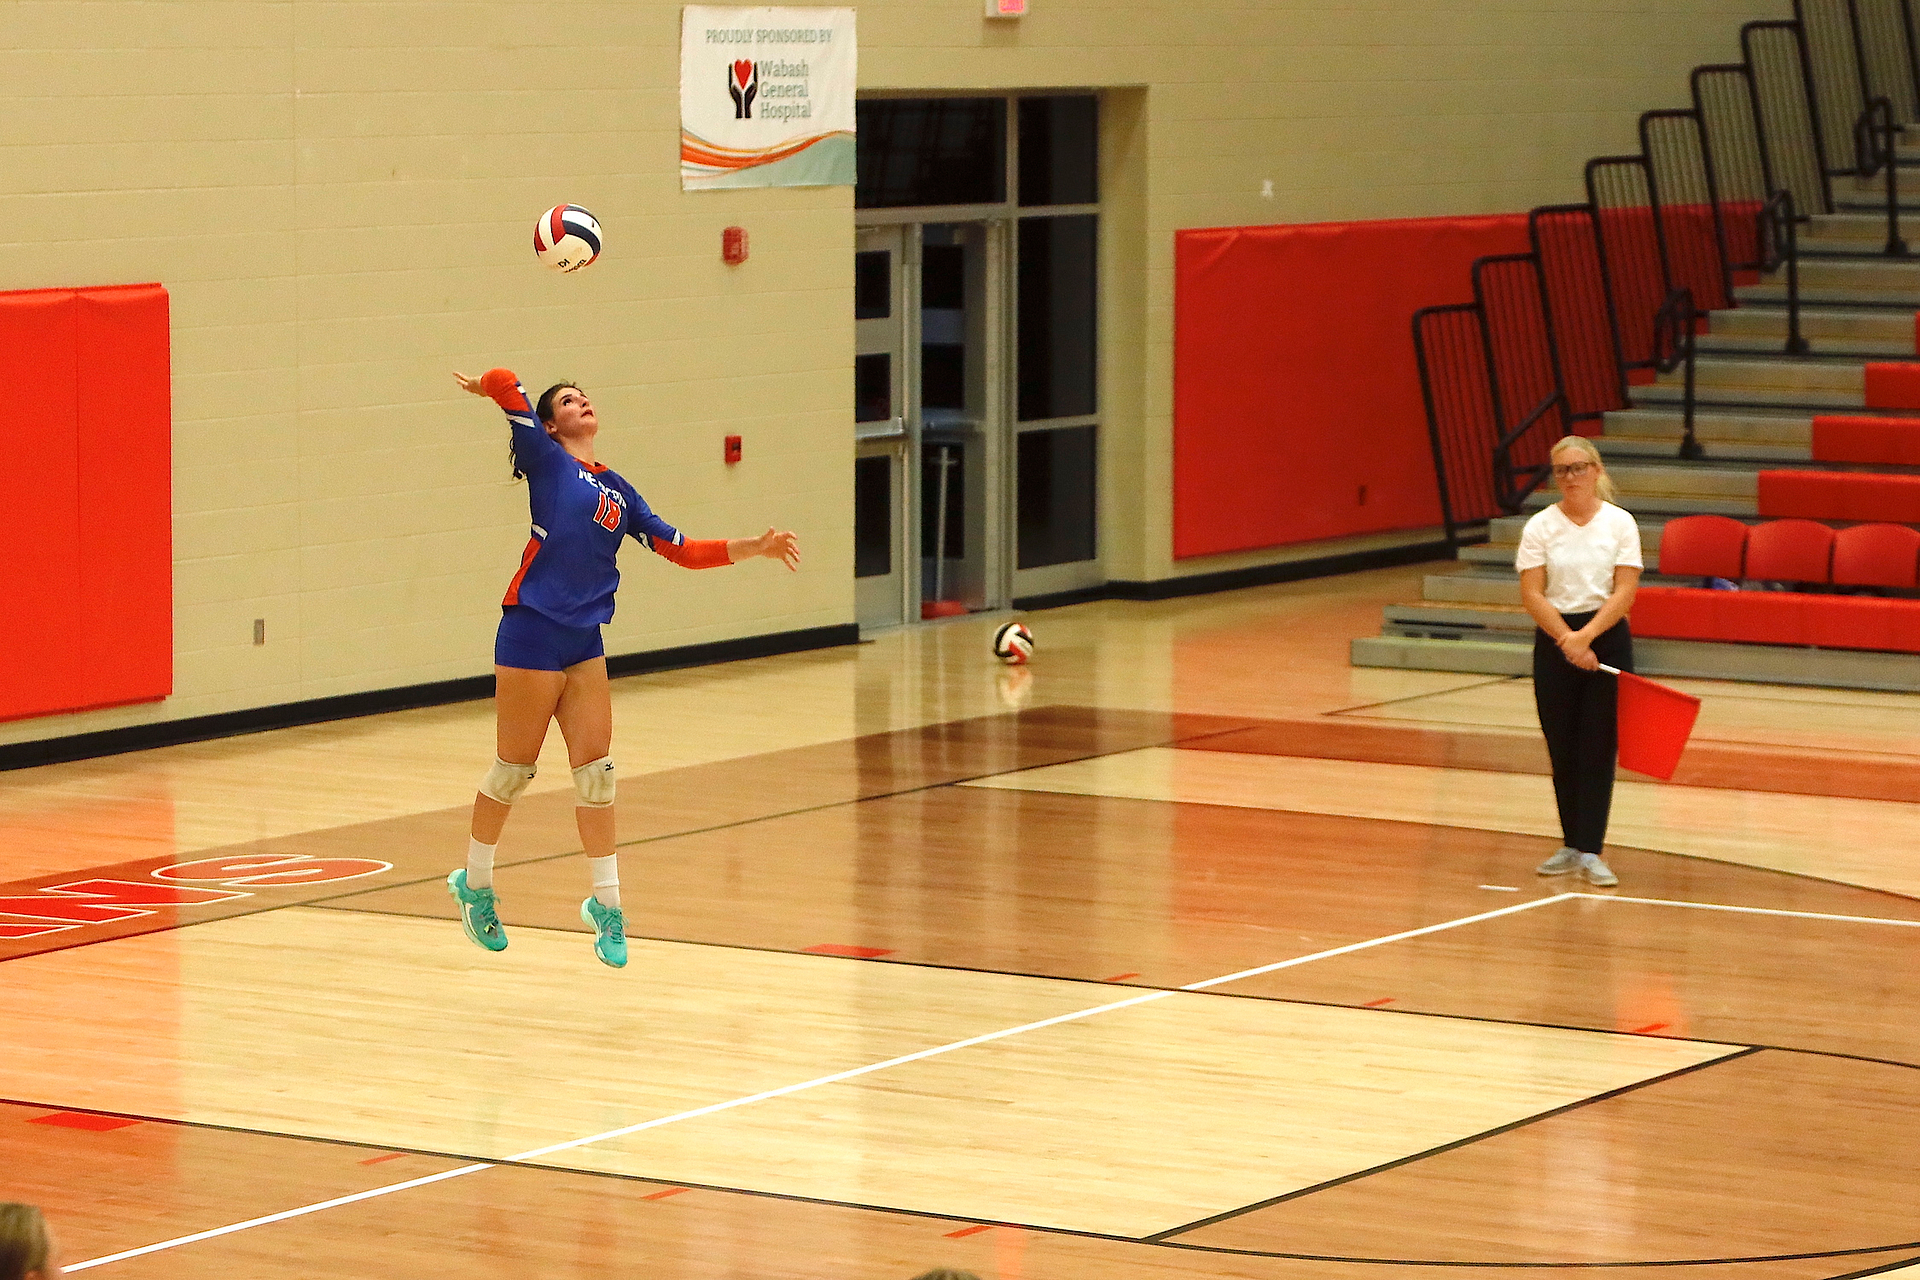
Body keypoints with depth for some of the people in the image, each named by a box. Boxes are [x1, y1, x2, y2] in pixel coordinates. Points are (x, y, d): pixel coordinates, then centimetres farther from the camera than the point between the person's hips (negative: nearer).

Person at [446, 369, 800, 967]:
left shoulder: (616, 490, 18)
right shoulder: (546, 459, 1)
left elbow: (682, 550, 18)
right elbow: (504, 383, -9)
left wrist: (755, 548, 12)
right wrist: (486, 387, 12)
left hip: (585, 642, 5)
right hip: (531, 633, -5)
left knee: (596, 773, 2)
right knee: (513, 770, 4)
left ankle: (605, 905, 11)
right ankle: (474, 885, 23)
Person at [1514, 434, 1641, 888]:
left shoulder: (1620, 523, -1)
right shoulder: (1540, 526, 0)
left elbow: (1625, 591, -7)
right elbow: (1532, 593, -5)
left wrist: (1586, 635, -17)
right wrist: (1566, 639, -17)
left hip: (1607, 636, -1)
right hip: (1554, 640, 1)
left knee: (1598, 748, -4)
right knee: (1562, 749, 5)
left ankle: (1590, 851, -3)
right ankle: (1571, 845, 16)